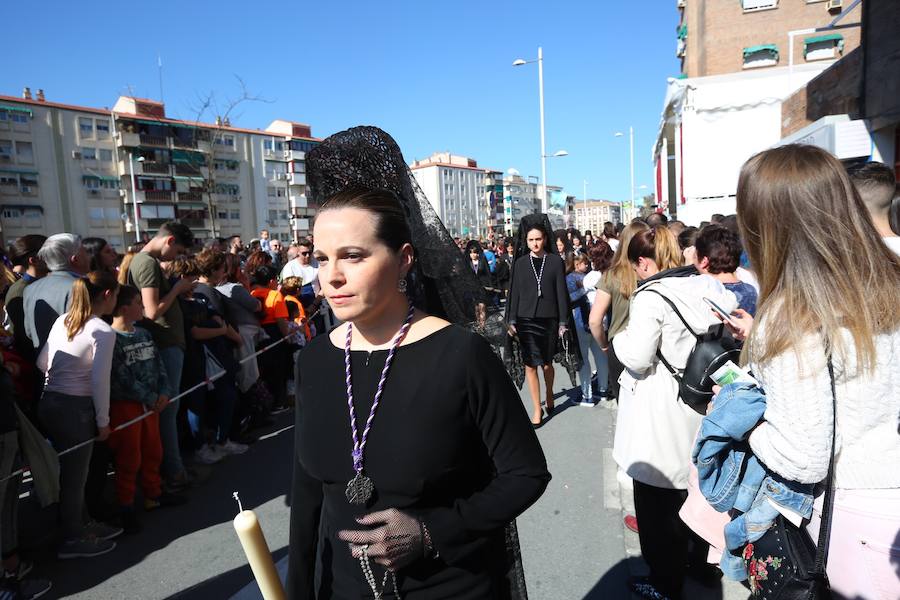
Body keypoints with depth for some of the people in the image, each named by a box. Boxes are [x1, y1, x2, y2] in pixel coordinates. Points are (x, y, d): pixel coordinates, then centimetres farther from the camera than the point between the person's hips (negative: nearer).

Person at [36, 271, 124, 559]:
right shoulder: (103, 331, -15)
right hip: (76, 408, -8)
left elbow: (42, 363, 13)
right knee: (74, 474, 7)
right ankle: (72, 540, 22)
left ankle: (82, 524, 35)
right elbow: (100, 381, -16)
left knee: (72, 470, 19)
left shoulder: (62, 320, 8)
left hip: (49, 403, 8)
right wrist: (103, 421, -7)